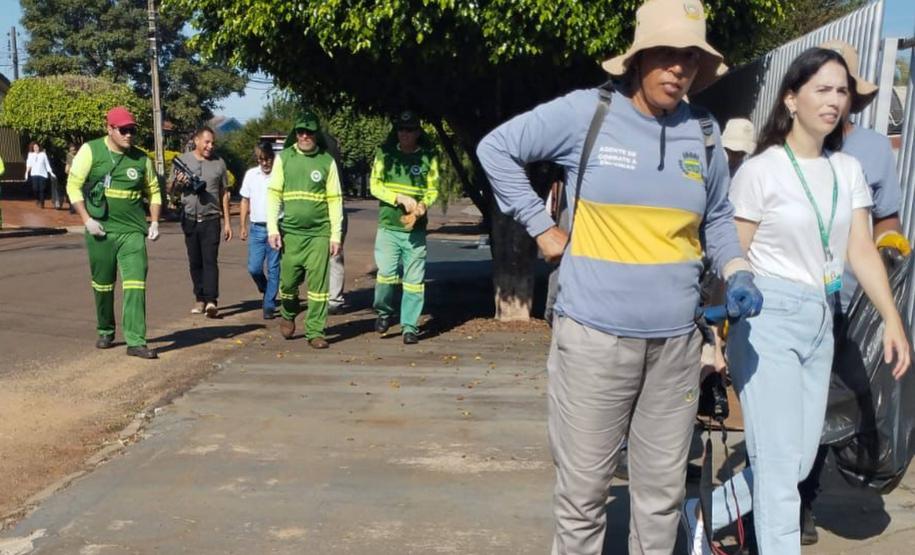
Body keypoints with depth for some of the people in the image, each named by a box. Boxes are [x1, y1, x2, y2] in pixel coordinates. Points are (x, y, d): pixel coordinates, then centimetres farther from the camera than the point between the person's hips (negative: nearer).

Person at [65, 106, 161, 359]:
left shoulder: (141, 159, 5)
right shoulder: (90, 151, -2)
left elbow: (153, 190, 16)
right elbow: (73, 185, -2)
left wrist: (154, 222, 6)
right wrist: (87, 219, -10)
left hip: (133, 231, 1)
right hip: (101, 229, -1)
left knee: (135, 284, -11)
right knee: (102, 284, 11)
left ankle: (136, 341, -11)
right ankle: (105, 332, 32)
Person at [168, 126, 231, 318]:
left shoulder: (218, 163, 5)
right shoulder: (182, 160, 5)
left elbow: (224, 194, 9)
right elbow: (169, 190, 11)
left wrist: (227, 222, 5)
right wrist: (177, 183, -13)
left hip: (211, 219, -2)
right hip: (189, 219, 2)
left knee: (210, 260, -10)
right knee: (195, 262, 8)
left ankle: (211, 301, -17)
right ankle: (200, 299, 16)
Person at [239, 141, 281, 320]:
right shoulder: (251, 175, 7)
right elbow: (245, 201, 15)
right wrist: (243, 227, 12)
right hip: (257, 228, 3)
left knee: (273, 269, 1)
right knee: (254, 268, 1)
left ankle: (269, 306, 10)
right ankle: (267, 291, 29)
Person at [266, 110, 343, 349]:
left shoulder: (327, 161, 4)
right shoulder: (283, 158, 6)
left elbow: (335, 200, 4)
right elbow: (273, 195, 4)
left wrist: (336, 235, -1)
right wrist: (272, 228, -5)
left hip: (319, 233, -1)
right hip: (291, 232, 1)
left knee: (318, 284, -2)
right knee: (288, 281, 5)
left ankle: (315, 332, 6)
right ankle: (288, 314, 35)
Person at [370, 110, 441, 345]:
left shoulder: (428, 157, 5)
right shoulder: (385, 153, 4)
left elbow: (433, 189, 9)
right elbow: (375, 185, 0)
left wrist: (423, 204, -13)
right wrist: (400, 198, -14)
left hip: (416, 228, 1)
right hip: (388, 226, 0)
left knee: (414, 280, 1)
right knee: (386, 274, -9)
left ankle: (410, 327, 11)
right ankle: (384, 313, 19)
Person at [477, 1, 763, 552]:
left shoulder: (704, 133, 7)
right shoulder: (586, 112, -5)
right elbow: (496, 148, 2)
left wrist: (738, 274, 2)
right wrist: (542, 226, -2)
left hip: (677, 341, 4)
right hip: (595, 336, -3)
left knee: (664, 490, 14)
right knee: (583, 489, 5)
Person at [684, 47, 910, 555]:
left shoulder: (848, 170, 9)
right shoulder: (760, 171, -8)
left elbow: (862, 251, 5)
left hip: (820, 322, 7)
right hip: (768, 319, -6)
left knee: (799, 460, 12)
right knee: (780, 464, -4)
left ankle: (703, 514, 30)